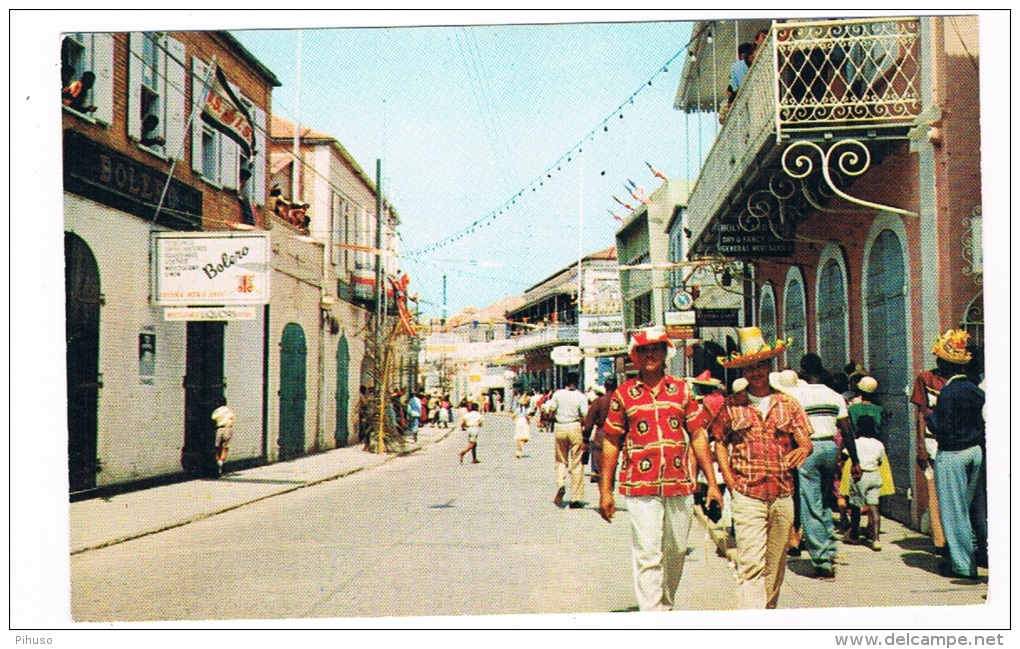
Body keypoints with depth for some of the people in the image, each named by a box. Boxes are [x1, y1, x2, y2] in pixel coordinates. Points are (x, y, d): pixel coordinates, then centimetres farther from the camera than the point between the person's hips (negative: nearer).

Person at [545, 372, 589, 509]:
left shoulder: (558, 394, 1)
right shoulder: (581, 396, -3)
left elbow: (550, 413, 0)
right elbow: (585, 416, -8)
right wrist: (585, 438, 0)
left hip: (560, 428, 1)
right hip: (575, 427, -1)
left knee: (561, 461, 17)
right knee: (576, 464, 5)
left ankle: (560, 484, -10)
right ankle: (575, 498, 5)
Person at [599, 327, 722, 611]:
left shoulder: (682, 390, 9)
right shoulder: (623, 394, 3)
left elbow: (698, 436, 10)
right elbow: (611, 443, 5)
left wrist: (712, 483, 6)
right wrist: (605, 491, 2)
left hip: (680, 485, 3)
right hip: (640, 488, -3)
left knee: (676, 552, 11)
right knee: (648, 555, -7)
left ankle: (666, 606, 31)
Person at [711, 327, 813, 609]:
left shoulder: (788, 404, 8)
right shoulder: (732, 405, 3)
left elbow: (806, 441, 7)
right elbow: (719, 442, 9)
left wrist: (802, 450, -17)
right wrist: (730, 481, -1)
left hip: (783, 495, 3)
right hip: (747, 495, -3)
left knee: (775, 562, 11)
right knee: (751, 563, -11)